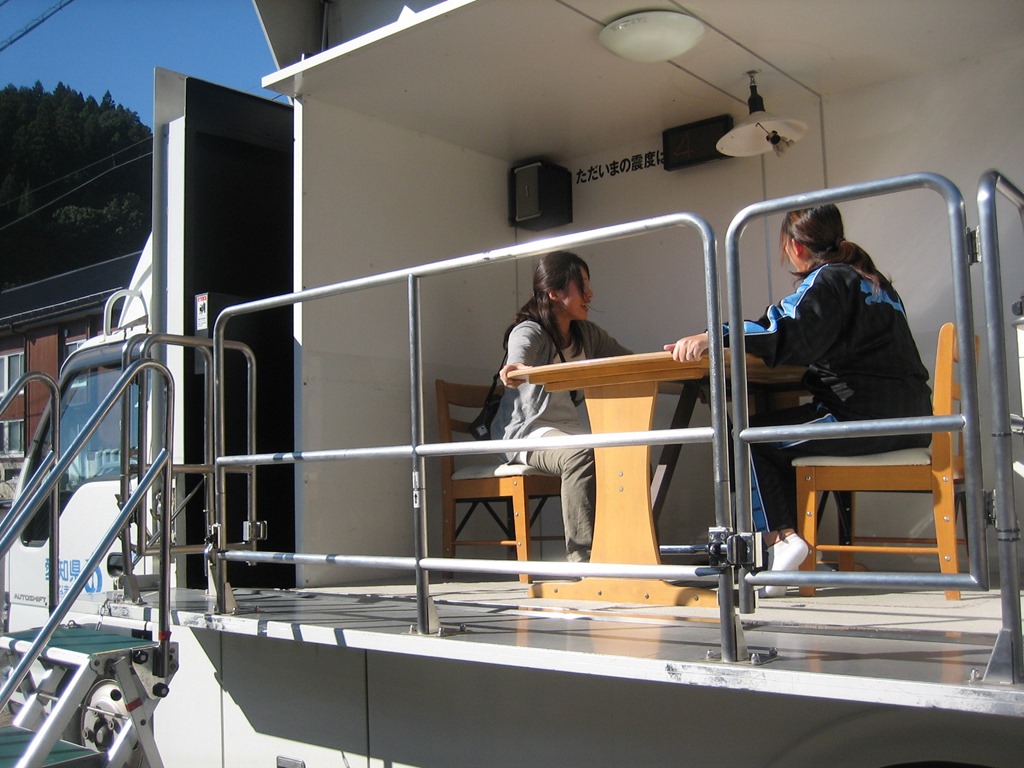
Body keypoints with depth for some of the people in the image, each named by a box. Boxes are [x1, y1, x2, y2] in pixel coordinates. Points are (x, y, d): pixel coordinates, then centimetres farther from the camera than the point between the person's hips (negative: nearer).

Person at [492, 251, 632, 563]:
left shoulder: (587, 334, 9)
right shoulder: (529, 332, -12)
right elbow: (517, 364, -34)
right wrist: (515, 371, -59)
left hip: (568, 428, 6)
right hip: (528, 431, -6)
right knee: (581, 455, -36)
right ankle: (584, 559, -36)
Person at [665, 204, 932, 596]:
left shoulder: (828, 280, -6)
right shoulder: (872, 279, 22)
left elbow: (787, 332, -24)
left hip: (866, 416, -9)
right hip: (903, 419, 9)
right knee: (779, 434, 20)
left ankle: (779, 537, -11)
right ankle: (786, 535, 12)